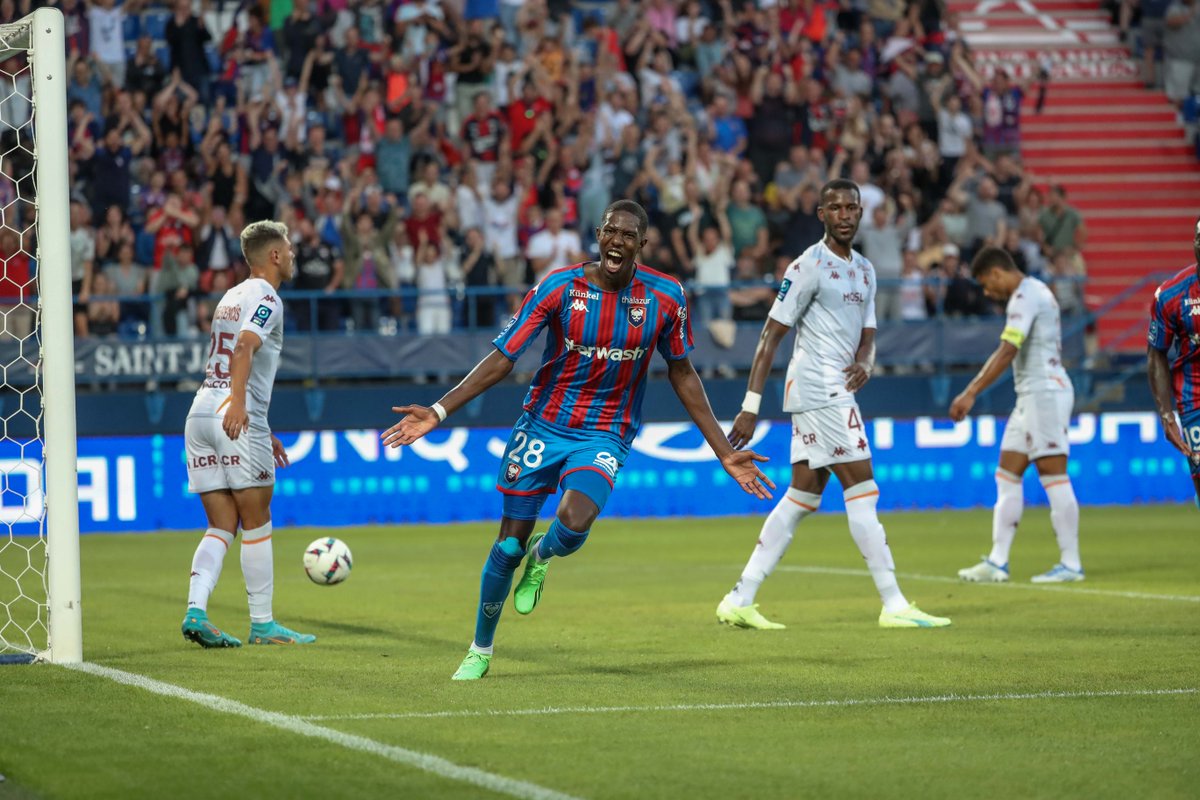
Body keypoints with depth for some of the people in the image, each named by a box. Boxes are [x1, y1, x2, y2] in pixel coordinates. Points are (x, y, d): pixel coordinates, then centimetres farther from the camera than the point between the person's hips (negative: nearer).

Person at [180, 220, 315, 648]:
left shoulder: (232, 297, 25)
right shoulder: (265, 297, -3)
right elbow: (244, 348, -21)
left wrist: (263, 432, 35)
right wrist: (238, 405, -34)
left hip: (201, 410, 8)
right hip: (233, 414, -8)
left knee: (221, 526, 6)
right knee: (256, 524, 1)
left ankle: (195, 610, -11)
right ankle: (262, 623, 6)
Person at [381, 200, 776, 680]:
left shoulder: (666, 298, -8)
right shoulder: (559, 288, -12)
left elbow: (682, 373, 6)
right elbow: (502, 358, -10)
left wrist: (724, 453, 5)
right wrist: (437, 412, -20)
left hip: (604, 437, 0)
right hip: (543, 425, 0)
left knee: (575, 525, -28)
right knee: (508, 545, 2)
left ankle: (540, 558, 11)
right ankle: (480, 651, 26)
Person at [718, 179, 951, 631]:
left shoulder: (864, 271, 17)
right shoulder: (809, 267, -9)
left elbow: (867, 335, 19)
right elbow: (772, 335, -11)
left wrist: (864, 363, -7)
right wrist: (751, 406, -16)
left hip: (837, 393, 9)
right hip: (818, 387, -9)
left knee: (803, 496, 8)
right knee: (861, 491, -10)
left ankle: (739, 601, 10)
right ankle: (894, 606, -9)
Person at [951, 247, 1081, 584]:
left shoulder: (1024, 297, -14)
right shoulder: (1037, 291, 18)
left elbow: (1006, 352, -23)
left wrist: (970, 393, -24)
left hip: (1044, 392, -11)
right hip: (1032, 395, 11)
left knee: (1054, 477, -8)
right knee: (1007, 476, 8)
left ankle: (1071, 564, -5)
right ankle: (998, 562, 8)